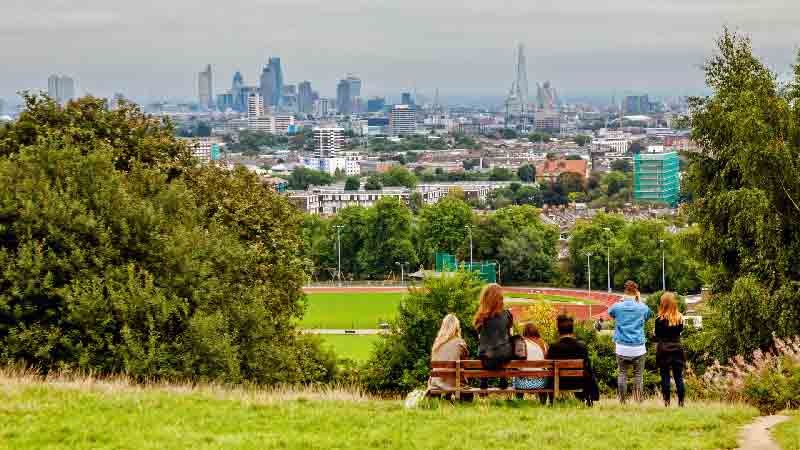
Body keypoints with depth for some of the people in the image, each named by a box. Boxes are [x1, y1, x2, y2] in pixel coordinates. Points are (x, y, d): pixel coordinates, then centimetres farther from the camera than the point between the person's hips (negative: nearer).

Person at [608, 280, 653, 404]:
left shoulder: (618, 307, -3)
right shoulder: (642, 308, -3)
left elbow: (610, 312, 20)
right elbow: (649, 314, 20)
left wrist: (621, 300, 20)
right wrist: (639, 300, 23)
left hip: (622, 347, 0)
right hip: (638, 347, 0)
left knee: (622, 374, 8)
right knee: (638, 375, 8)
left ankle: (622, 401, 7)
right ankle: (638, 400, 6)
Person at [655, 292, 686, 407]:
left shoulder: (660, 319, -11)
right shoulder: (680, 318, -1)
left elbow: (657, 336, -4)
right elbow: (680, 331, 11)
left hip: (663, 350, -3)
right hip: (677, 349, 3)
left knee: (665, 377, 3)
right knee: (679, 377, 6)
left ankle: (666, 402, 2)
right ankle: (681, 402, 5)